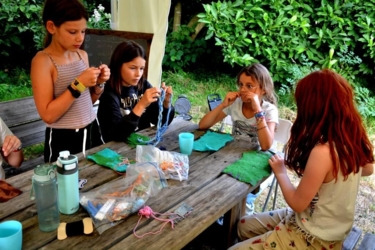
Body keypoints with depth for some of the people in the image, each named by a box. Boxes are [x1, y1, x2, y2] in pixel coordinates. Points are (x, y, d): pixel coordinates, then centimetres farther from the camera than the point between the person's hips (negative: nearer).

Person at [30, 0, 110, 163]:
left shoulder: (82, 55, 4)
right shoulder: (42, 61, -13)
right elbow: (48, 115, -19)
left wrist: (99, 83, -5)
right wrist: (78, 84, -23)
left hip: (92, 132, 6)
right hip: (63, 140, -6)